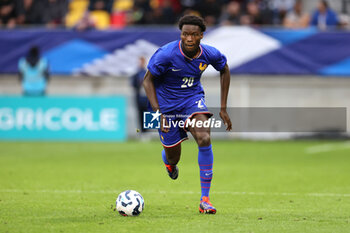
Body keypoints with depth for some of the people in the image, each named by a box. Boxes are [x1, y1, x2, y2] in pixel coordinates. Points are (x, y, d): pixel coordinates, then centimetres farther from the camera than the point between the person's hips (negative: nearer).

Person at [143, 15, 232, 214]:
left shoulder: (209, 54, -15)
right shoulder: (166, 54, -25)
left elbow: (224, 70, 8)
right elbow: (148, 81, -13)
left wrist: (223, 108, 6)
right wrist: (158, 113, -23)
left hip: (193, 99, 2)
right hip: (167, 105, -2)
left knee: (204, 139, -26)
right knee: (173, 158, 6)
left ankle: (205, 200, -21)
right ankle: (168, 161, 52)